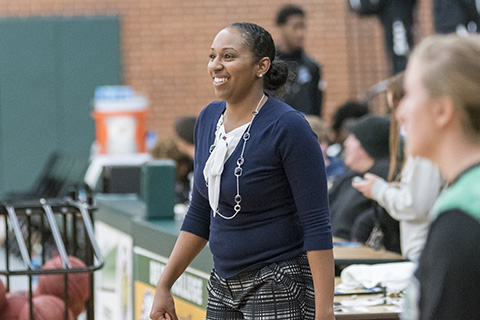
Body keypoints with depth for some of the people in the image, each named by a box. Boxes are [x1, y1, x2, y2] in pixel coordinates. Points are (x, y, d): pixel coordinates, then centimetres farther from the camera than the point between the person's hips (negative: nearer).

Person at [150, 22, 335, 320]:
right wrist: (164, 286, 13)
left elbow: (317, 226, -17)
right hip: (224, 285, 7)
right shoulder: (209, 119, 6)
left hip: (281, 291, -7)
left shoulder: (288, 127, -15)